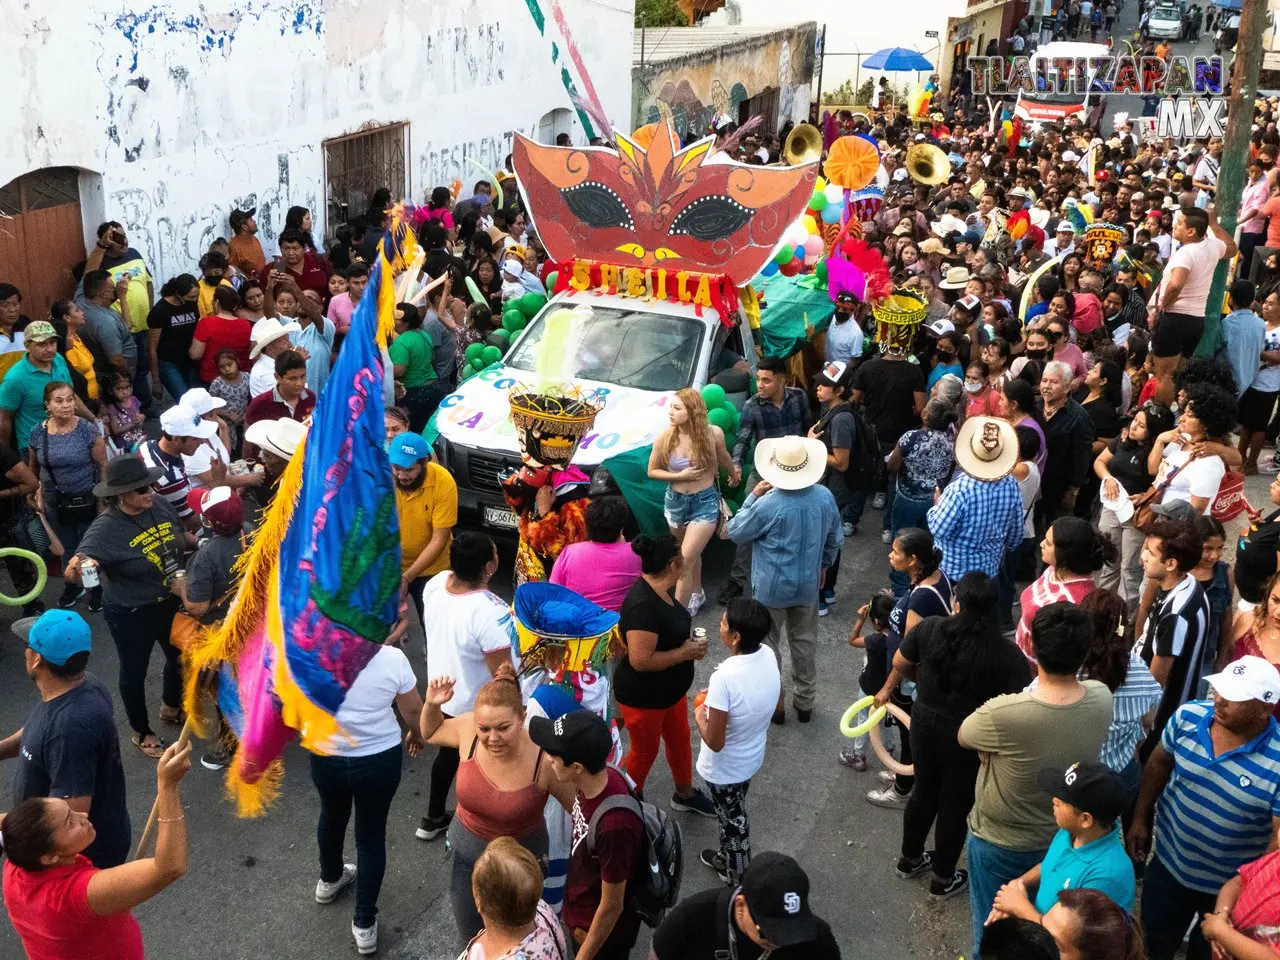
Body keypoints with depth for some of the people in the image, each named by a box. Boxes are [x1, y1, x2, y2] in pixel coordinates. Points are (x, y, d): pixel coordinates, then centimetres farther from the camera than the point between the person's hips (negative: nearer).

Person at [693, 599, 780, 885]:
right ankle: (727, 858, 55)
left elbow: (715, 741, -30)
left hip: (724, 767, -6)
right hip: (752, 757, 6)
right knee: (732, 814, 31)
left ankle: (740, 882, 42)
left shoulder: (724, 677, -38)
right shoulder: (768, 655, -16)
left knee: (733, 821, 19)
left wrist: (700, 716, -11)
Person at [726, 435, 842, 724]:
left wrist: (752, 496, -7)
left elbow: (735, 532, -11)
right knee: (805, 642, 20)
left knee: (767, 645, 14)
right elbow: (835, 540, 5)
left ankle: (773, 704, 25)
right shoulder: (824, 497, -10)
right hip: (808, 584, 5)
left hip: (772, 588, -5)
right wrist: (824, 565, 23)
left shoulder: (768, 505, -27)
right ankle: (805, 702, 33)